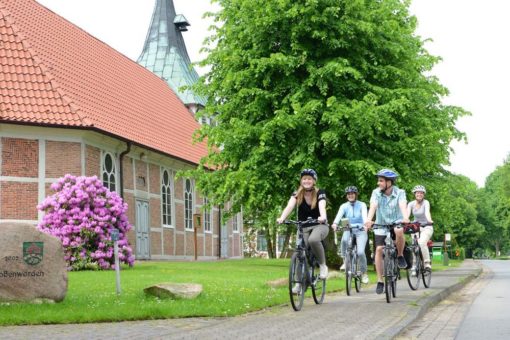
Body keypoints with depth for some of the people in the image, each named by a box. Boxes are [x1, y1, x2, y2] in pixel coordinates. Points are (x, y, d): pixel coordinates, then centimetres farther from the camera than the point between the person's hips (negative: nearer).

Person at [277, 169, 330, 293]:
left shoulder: (320, 193, -11)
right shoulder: (297, 194, -5)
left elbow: (322, 206, -29)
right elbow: (290, 206, -23)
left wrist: (323, 217, -53)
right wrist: (282, 218, -43)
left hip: (319, 225, -3)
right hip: (304, 227, 3)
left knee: (313, 239, -36)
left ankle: (323, 265, -15)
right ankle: (299, 282, 2)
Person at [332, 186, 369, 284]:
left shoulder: (362, 205, 0)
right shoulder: (344, 206, 4)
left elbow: (364, 215, -18)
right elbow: (339, 215, -14)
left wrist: (366, 224, -40)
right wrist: (335, 223, -35)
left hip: (360, 231, -1)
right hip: (348, 230, 1)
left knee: (360, 252, -19)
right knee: (344, 240, -35)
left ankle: (364, 273, 2)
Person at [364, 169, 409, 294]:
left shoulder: (399, 193, -13)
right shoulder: (376, 193, -9)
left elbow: (403, 206, -29)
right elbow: (373, 206, -24)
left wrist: (406, 219, -50)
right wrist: (368, 220, -43)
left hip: (396, 222, -2)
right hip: (381, 225, 2)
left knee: (399, 231, -36)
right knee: (379, 249, -13)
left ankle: (400, 256, -9)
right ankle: (380, 281, -4)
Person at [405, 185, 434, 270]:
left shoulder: (425, 202, -11)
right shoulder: (411, 204, -2)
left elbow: (427, 212, -30)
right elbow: (407, 214, -18)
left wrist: (429, 220, -50)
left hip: (426, 227, -3)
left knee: (422, 243, -28)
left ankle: (427, 263, -17)